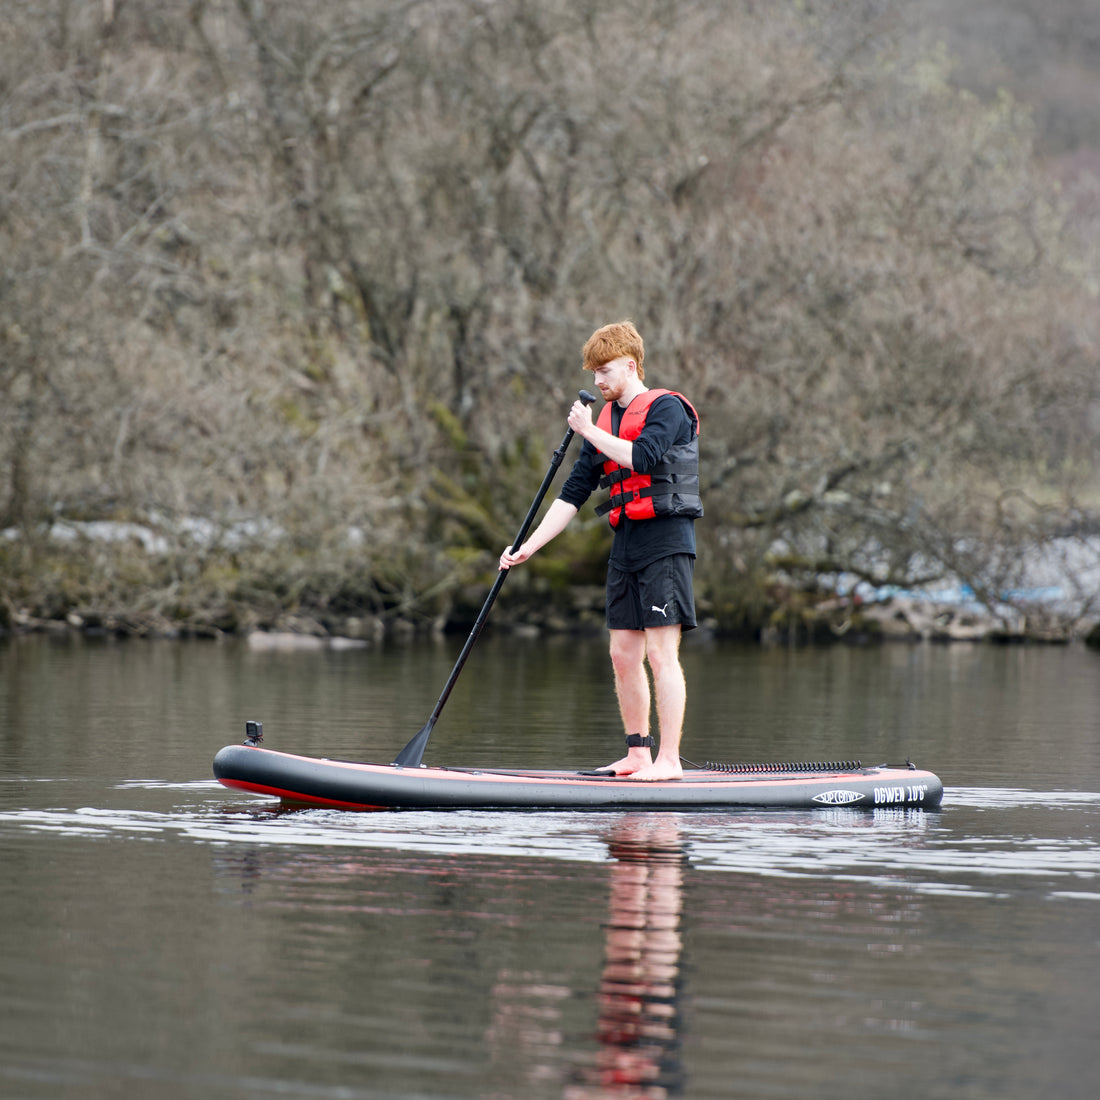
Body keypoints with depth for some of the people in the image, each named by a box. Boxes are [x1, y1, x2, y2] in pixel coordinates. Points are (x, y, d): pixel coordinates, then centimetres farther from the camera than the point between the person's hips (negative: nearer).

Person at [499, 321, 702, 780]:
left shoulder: (666, 407, -5)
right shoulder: (605, 420, 17)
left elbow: (642, 456, -24)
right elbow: (573, 492, 15)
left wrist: (589, 430, -13)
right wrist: (528, 547, 8)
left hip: (665, 542, -8)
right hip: (625, 546, 8)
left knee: (660, 654, -10)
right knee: (624, 656, 6)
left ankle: (669, 760, -10)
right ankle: (638, 755, 13)